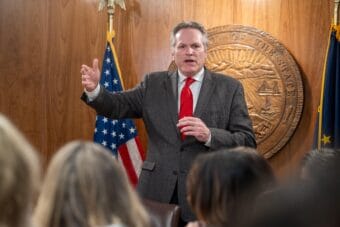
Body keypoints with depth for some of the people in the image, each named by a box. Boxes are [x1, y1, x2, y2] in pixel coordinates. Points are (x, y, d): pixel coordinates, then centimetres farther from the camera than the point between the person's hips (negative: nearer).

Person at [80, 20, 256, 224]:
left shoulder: (229, 88, 1)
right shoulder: (154, 83, 9)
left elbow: (248, 142, -4)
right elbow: (118, 106, 2)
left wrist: (209, 135, -21)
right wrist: (94, 90, -18)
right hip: (157, 192, 2)